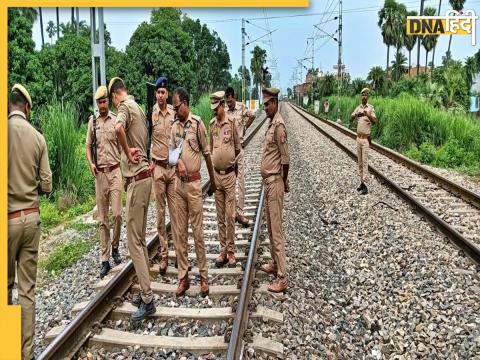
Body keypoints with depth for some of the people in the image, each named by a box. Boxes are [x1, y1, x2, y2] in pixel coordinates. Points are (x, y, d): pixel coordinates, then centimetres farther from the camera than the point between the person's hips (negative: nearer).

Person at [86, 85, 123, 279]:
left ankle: (115, 247, 19)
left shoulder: (116, 119, 0)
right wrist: (91, 163, -7)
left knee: (117, 213, -8)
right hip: (99, 173, 2)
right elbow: (88, 146, 10)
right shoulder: (92, 120, 6)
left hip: (115, 170, -2)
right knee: (103, 218, 6)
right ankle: (105, 259, 14)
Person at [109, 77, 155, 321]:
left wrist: (127, 152, -17)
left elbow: (118, 128, -32)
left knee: (134, 241, -6)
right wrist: (134, 150, 12)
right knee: (140, 239, 15)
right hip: (143, 176, 10)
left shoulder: (125, 106, -9)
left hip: (137, 179, -10)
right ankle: (146, 292, 23)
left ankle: (147, 300, -1)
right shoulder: (138, 108, 19)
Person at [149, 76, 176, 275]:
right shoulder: (150, 114, -5)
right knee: (160, 212, 6)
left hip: (174, 167, 2)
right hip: (158, 168, -2)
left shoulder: (175, 113, 3)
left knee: (175, 211, 7)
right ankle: (163, 255, 14)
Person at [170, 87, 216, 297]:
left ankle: (204, 276, 14)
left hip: (194, 183, -6)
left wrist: (212, 180, 4)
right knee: (179, 232, 8)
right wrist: (178, 162, -12)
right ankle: (183, 277, 18)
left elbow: (206, 153, -3)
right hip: (179, 183, 6)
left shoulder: (197, 123, -8)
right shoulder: (175, 126, 10)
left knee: (197, 231, 0)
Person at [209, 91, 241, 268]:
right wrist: (218, 161, 12)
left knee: (230, 216, 0)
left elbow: (238, 147, 3)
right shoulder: (211, 124, 7)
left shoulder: (232, 122, -6)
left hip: (229, 173, -4)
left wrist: (229, 161, 10)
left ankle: (231, 251, 11)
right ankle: (223, 251, 18)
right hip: (216, 173, 4)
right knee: (220, 217, 9)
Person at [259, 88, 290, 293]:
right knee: (270, 227, 18)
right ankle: (274, 263, 32)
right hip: (268, 181, 10)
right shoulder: (270, 124, 14)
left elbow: (285, 158, -19)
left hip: (275, 182, -10)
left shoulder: (279, 125, -17)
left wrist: (284, 182, -7)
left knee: (276, 229, -6)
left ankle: (282, 277, 1)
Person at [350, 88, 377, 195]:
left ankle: (365, 184, -8)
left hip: (366, 138, -6)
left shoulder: (370, 108, -5)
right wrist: (356, 115, -21)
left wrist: (368, 115, -37)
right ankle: (361, 182, 17)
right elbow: (350, 119, 0)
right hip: (358, 137, 6)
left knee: (365, 161, -9)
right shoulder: (358, 108, 11)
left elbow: (375, 120, -18)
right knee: (359, 161, 9)